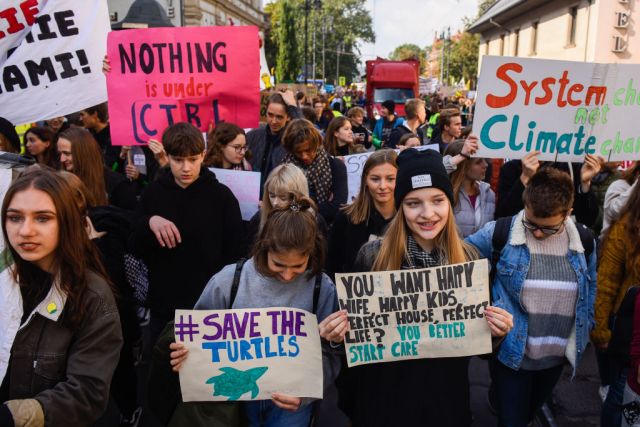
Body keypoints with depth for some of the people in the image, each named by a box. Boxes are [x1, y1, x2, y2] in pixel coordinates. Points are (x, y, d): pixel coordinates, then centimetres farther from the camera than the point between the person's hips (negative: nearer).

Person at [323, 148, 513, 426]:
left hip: (446, 396, 2)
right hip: (383, 395, -2)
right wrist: (336, 335, -23)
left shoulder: (468, 258, -7)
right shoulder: (372, 256, -14)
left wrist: (496, 331, -17)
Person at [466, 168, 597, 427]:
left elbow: (591, 286, 11)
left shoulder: (584, 241, -4)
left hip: (557, 356, 4)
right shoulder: (498, 233, -16)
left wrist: (585, 330, 12)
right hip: (511, 353, -4)